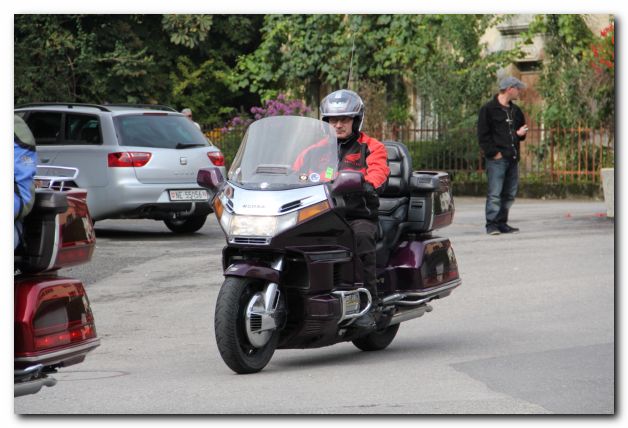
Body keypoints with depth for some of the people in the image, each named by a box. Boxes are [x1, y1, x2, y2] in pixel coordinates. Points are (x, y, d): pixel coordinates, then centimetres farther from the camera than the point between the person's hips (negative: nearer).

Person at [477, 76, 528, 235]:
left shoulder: (515, 111, 18)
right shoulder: (488, 109, -4)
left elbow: (521, 128, 30)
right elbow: (483, 135, -8)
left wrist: (520, 134, 5)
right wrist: (494, 153, -14)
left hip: (512, 159, 7)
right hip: (496, 159, -7)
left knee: (509, 194, 8)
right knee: (494, 194, -9)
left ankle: (502, 223, 15)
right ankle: (492, 224, -7)